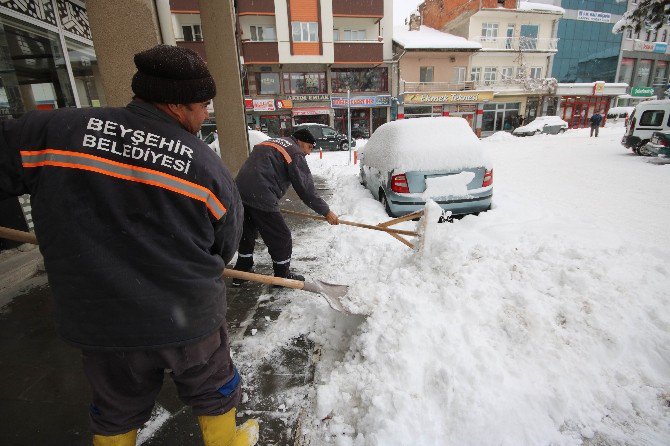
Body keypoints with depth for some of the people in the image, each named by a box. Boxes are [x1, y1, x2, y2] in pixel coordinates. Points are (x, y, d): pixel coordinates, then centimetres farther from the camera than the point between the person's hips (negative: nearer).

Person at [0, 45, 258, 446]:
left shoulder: (56, 130, -11)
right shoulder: (209, 167, -13)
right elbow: (223, 249, -2)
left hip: (96, 320, 3)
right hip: (189, 319, -2)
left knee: (116, 412, 29)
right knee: (213, 393, 26)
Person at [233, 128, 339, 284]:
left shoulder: (268, 143, 25)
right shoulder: (295, 153, -1)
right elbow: (306, 188, -5)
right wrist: (326, 211, 1)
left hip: (239, 193, 9)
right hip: (260, 199, -9)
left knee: (247, 235, 25)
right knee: (281, 238, 7)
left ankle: (241, 273, 38)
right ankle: (283, 276, 22)